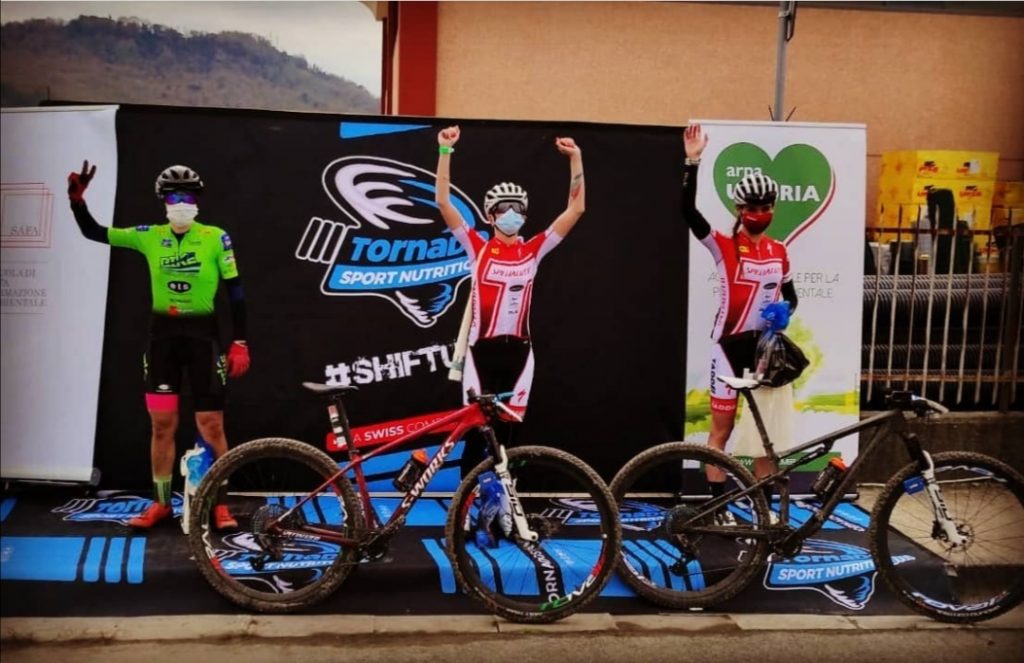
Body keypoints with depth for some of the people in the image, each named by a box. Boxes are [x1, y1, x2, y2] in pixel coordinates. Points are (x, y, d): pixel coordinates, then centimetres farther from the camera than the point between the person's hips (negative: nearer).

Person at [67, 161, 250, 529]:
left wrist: (240, 342, -8)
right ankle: (161, 503, 22)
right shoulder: (149, 236, 2)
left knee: (211, 425, 0)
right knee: (162, 424, 8)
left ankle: (219, 504, 14)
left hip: (202, 333, -3)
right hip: (162, 333, 3)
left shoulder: (216, 237, -6)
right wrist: (77, 199, -8)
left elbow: (235, 290, -4)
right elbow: (93, 232, 10)